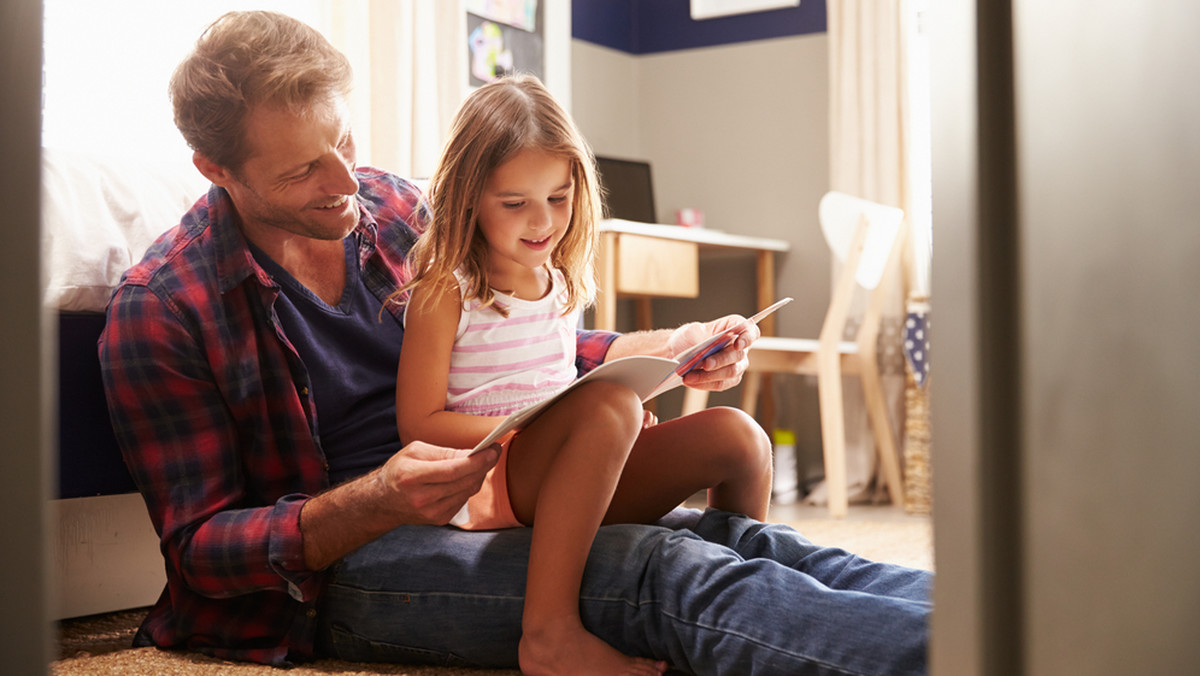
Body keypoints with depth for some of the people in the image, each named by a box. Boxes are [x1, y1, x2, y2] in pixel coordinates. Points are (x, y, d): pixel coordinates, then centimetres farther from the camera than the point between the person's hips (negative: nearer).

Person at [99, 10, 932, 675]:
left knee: (731, 536, -20)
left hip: (476, 505, 6)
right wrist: (376, 503, -26)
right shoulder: (159, 313, -8)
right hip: (332, 568, -6)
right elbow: (200, 549, -8)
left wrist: (661, 350, 5)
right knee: (664, 570, -31)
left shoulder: (393, 207, 8)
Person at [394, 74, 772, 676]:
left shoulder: (562, 283, 15)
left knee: (735, 436, -11)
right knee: (609, 403, -37)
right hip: (486, 482, -7)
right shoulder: (443, 292, -6)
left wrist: (619, 421, 3)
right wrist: (534, 426, -18)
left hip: (579, 487, 7)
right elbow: (419, 424, -9)